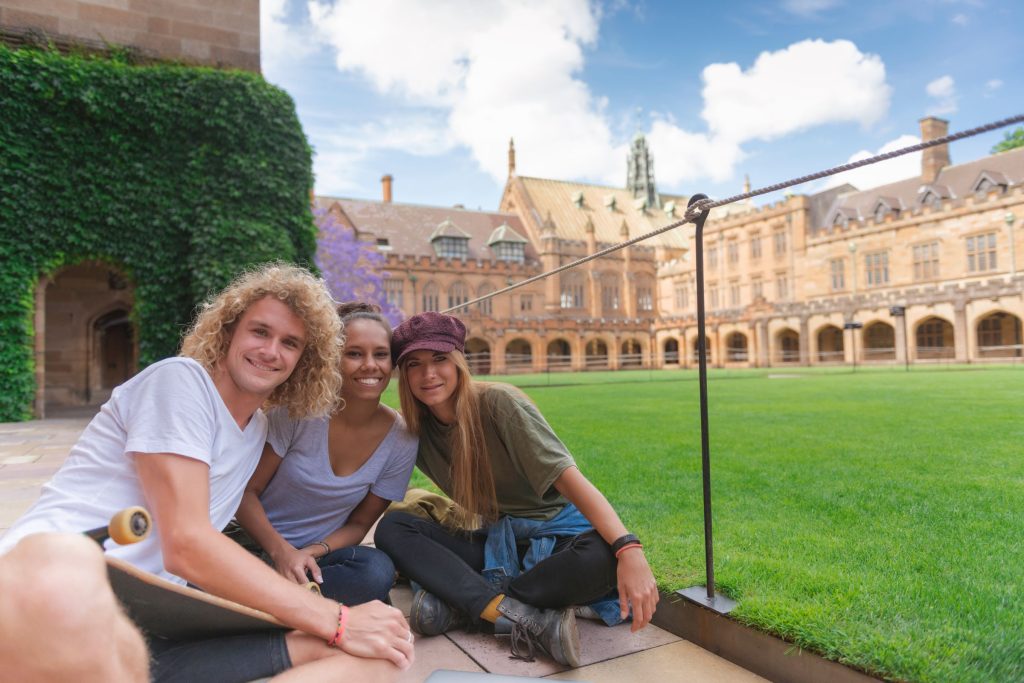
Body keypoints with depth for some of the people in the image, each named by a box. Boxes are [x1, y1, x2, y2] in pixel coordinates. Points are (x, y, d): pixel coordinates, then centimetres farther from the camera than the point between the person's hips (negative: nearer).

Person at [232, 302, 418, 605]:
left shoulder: (401, 441, -9)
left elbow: (359, 524, 1)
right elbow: (246, 491, -8)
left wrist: (311, 554, -18)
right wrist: (282, 551, -24)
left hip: (316, 556, 3)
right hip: (257, 542, -3)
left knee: (378, 571, -31)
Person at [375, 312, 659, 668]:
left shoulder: (498, 402, -18)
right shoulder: (418, 428, -3)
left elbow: (569, 477, -27)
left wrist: (628, 549, -39)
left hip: (552, 534, -4)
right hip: (491, 541, 4)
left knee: (602, 558, -36)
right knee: (391, 528, -18)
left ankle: (462, 602, -21)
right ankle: (533, 618, -29)